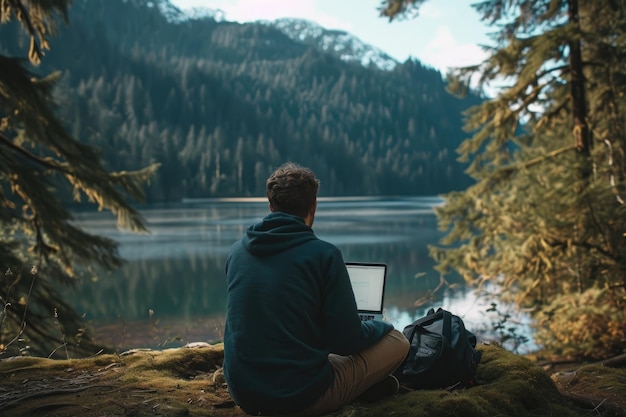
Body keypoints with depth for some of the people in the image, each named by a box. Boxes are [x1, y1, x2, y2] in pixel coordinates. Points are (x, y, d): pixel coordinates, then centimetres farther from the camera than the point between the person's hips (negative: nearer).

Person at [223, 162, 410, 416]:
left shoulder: (237, 251, 3)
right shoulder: (323, 254, -13)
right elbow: (346, 341, -10)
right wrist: (380, 326, 12)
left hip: (243, 392, 6)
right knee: (397, 341, 11)